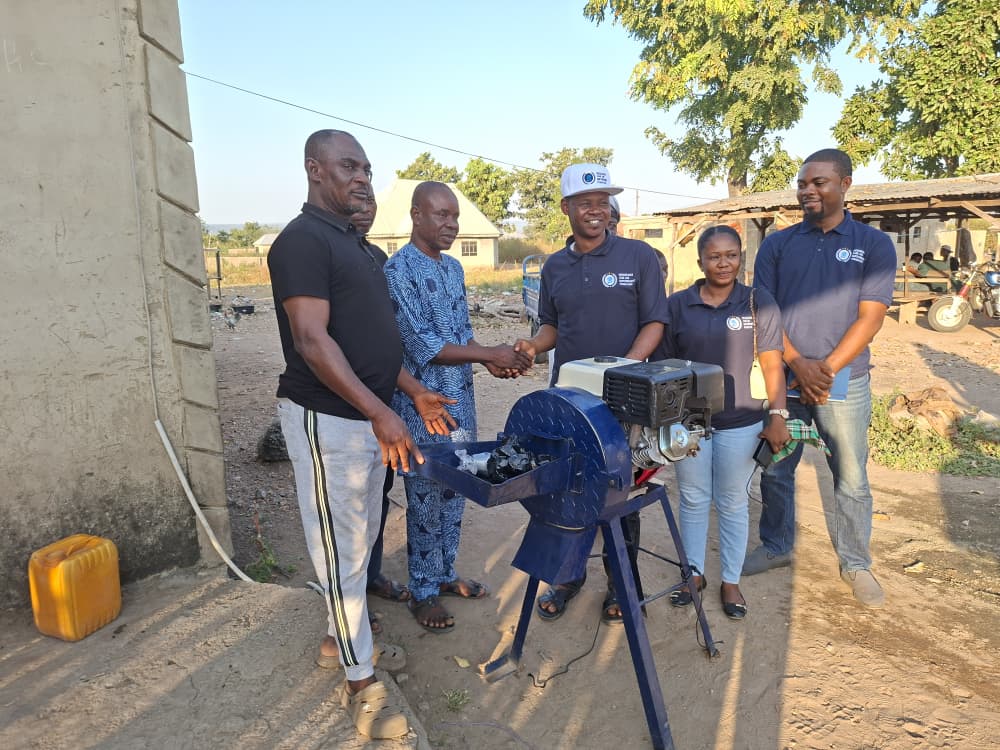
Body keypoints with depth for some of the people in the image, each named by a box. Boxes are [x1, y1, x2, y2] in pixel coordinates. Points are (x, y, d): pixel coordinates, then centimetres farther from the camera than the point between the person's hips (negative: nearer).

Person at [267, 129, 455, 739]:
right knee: (342, 549, 1)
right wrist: (381, 412, -30)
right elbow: (312, 340, -23)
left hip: (369, 415, 9)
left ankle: (344, 636, 39)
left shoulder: (362, 248, 14)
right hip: (327, 419, -9)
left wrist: (415, 391, 14)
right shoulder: (302, 240, -14)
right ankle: (360, 682, 14)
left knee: (362, 538, 20)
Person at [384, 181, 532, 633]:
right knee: (426, 500, 4)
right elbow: (422, 345, -20)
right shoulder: (399, 270, -15)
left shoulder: (454, 268, 10)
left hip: (461, 401, 8)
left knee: (454, 494, 17)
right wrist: (488, 354, -19)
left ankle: (444, 574, 34)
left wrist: (490, 360, -5)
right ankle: (423, 592, 21)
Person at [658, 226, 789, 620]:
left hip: (740, 424, -1)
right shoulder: (676, 305, 0)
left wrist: (778, 416, -9)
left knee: (733, 503, 11)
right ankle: (694, 573, 30)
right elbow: (664, 366, 3)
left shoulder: (759, 304, -1)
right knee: (693, 500, 13)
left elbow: (772, 366, -1)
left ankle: (731, 581, 27)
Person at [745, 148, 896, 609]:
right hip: (782, 378, 2)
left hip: (844, 381, -1)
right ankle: (776, 548, 29)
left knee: (851, 479, 6)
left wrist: (825, 370, -14)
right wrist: (798, 364, -13)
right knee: (775, 471, 10)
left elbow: (870, 318, -6)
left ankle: (856, 565, 24)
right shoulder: (776, 244, 5)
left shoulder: (874, 245, 1)